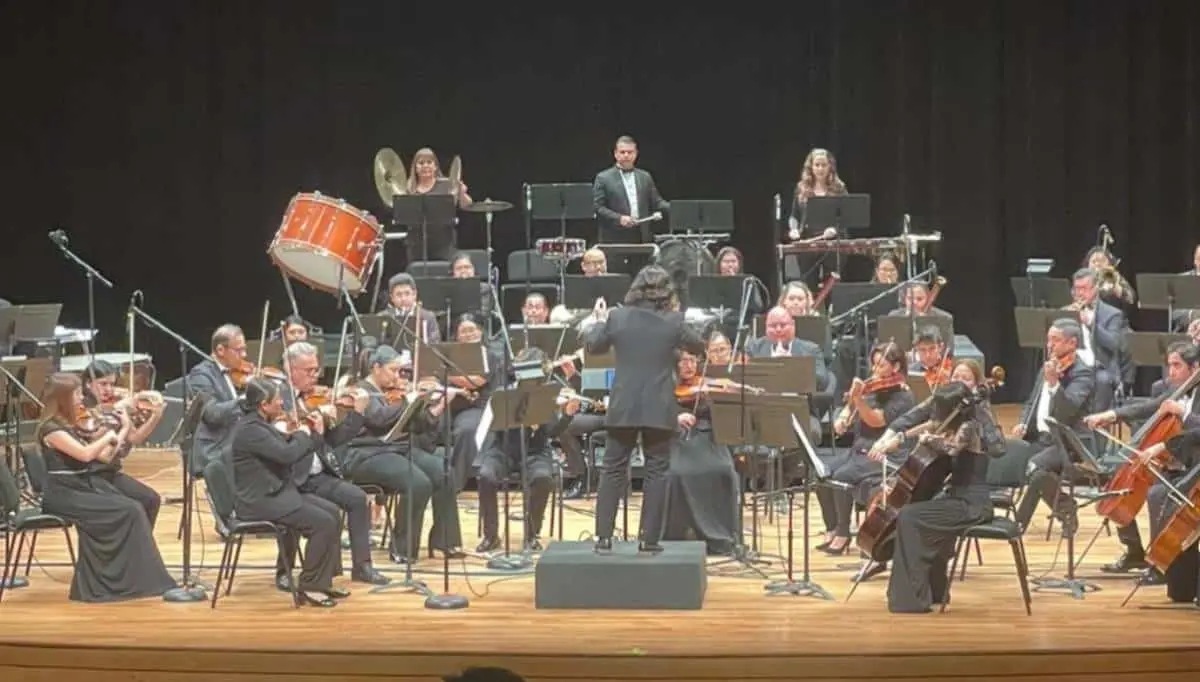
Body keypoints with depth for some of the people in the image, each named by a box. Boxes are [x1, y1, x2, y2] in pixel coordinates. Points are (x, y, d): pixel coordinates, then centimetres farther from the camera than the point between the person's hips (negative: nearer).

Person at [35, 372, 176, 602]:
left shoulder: (71, 425, 15)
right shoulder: (51, 428, -12)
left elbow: (104, 457, 14)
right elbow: (85, 454, -26)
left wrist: (124, 429, 7)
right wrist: (107, 436, -9)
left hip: (86, 486, 8)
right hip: (64, 494, -8)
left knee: (134, 508, -15)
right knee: (128, 511, -21)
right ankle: (133, 578, -13)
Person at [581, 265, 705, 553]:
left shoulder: (617, 317, -4)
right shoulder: (673, 321, -7)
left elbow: (594, 346, 12)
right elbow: (699, 347, 11)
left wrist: (595, 322, 30)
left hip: (623, 407, 1)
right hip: (659, 409, -1)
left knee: (613, 470, 9)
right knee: (656, 472, 6)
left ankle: (603, 536, 6)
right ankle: (649, 539, 3)